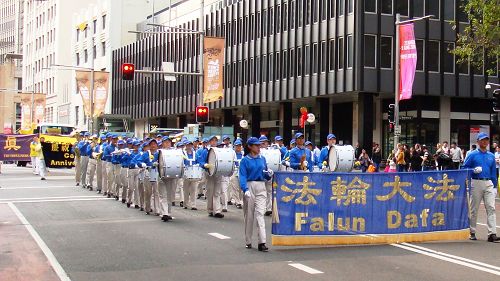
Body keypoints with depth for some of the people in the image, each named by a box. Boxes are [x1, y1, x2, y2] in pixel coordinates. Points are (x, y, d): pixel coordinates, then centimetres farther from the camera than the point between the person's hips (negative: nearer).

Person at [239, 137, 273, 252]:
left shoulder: (262, 159, 11)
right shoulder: (245, 160, -1)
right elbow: (243, 176, -10)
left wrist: (269, 174, -4)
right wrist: (245, 189, -24)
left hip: (261, 187, 2)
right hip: (250, 187, -2)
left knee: (260, 213, -8)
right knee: (249, 215, 6)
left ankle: (262, 243, -14)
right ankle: (248, 242, 18)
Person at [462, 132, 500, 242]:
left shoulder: (491, 156, 13)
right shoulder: (472, 155, 0)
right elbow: (464, 168, 1)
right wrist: (474, 170, -17)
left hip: (489, 184, 3)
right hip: (476, 183, -3)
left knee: (491, 208, -7)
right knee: (474, 209, 4)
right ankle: (472, 232, 15)